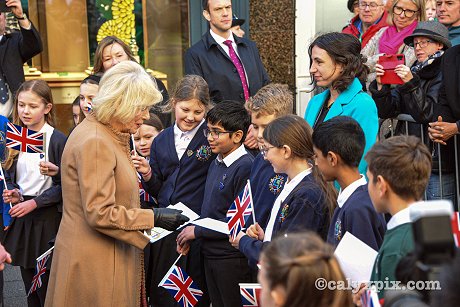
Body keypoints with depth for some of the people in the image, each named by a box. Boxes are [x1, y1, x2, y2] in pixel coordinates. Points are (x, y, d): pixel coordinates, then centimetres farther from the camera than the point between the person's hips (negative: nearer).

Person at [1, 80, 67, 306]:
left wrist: (34, 203, -16)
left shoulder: (58, 140, -9)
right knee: (30, 287, 11)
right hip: (22, 218, 6)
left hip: (48, 219, -6)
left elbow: (63, 186, -10)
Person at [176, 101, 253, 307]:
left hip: (233, 259, -8)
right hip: (210, 255, 9)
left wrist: (198, 231, -14)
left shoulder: (245, 167, -18)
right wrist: (190, 237, 5)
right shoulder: (216, 164, 10)